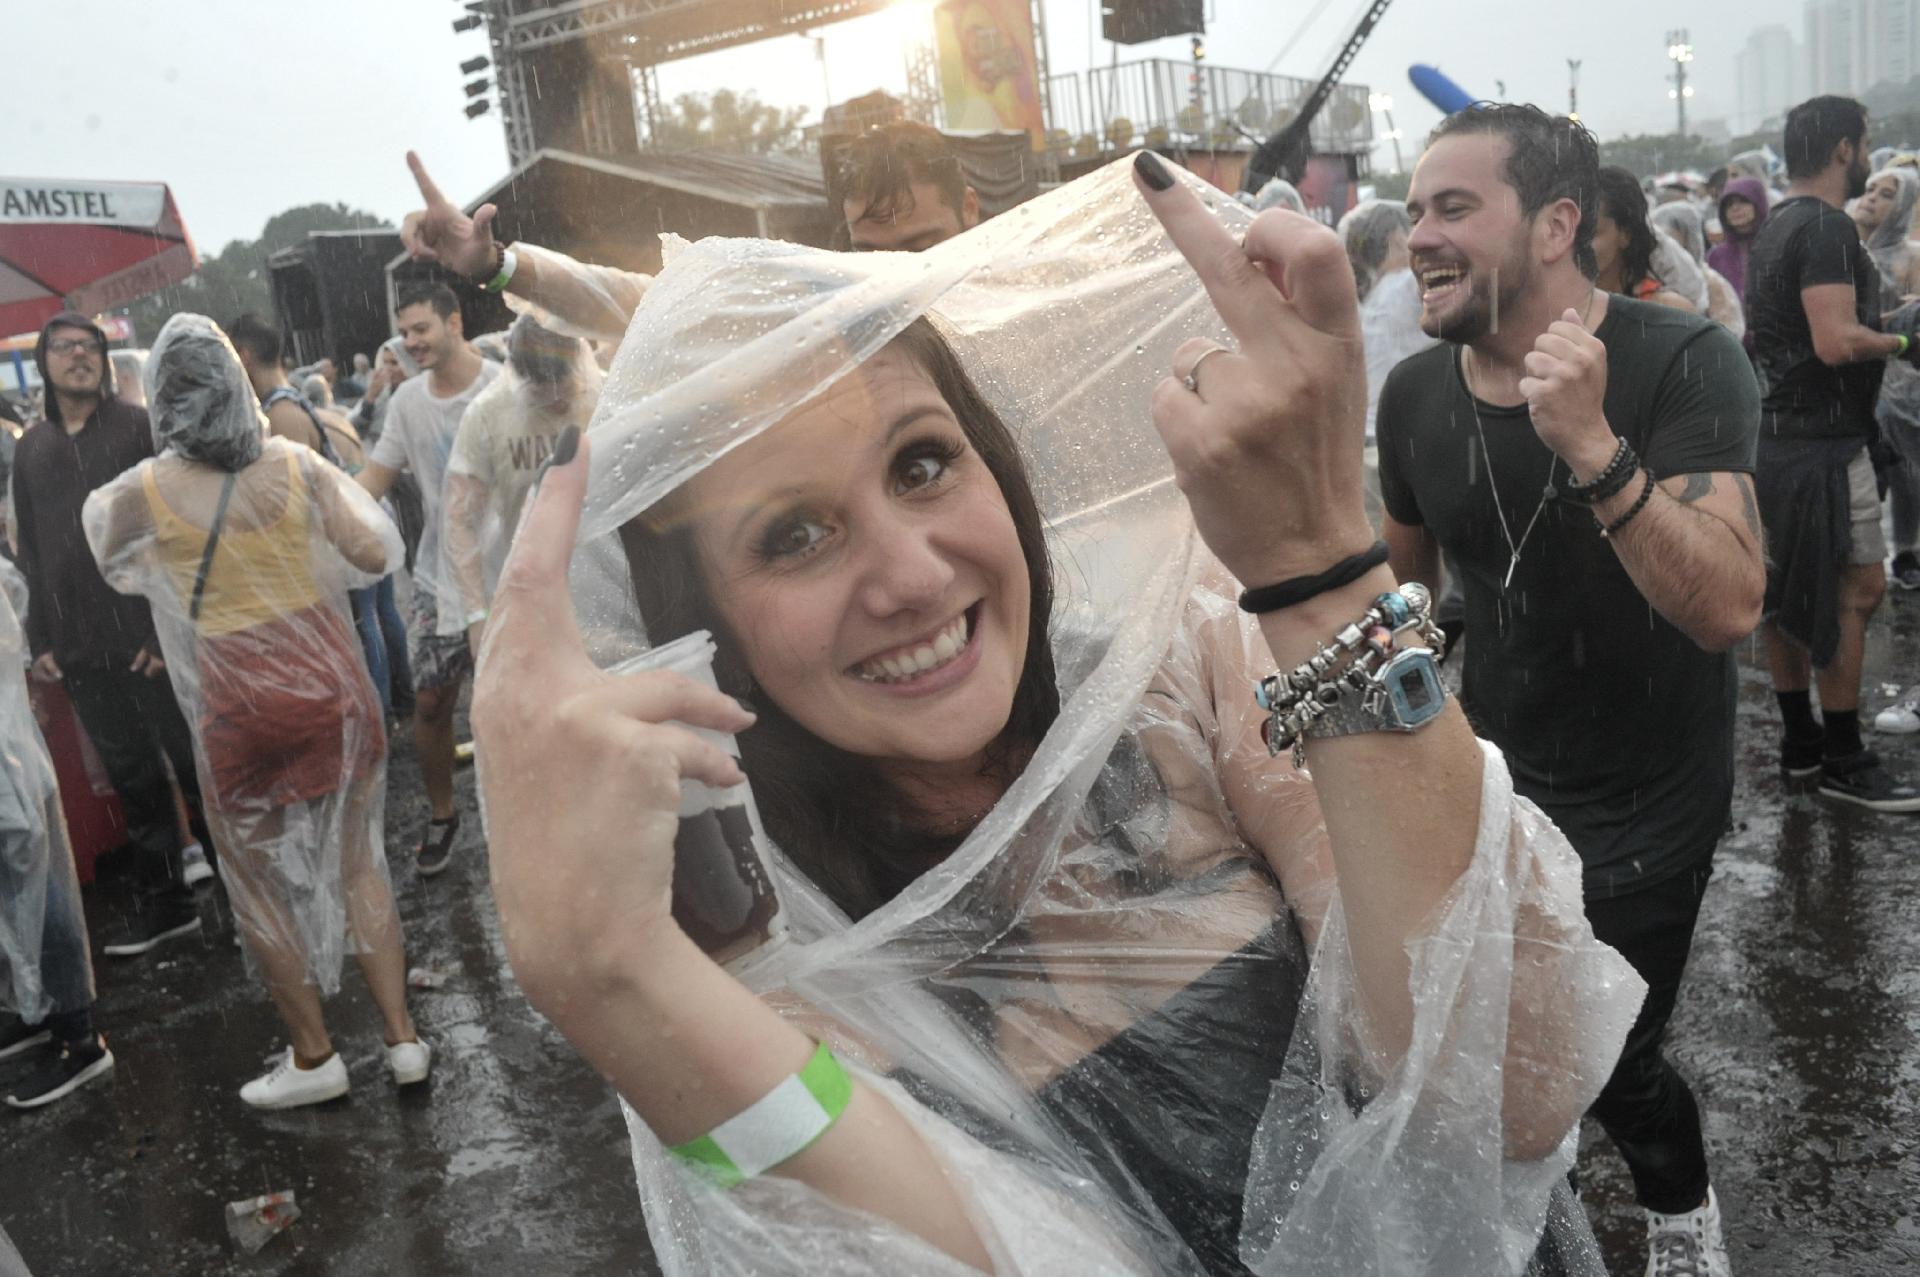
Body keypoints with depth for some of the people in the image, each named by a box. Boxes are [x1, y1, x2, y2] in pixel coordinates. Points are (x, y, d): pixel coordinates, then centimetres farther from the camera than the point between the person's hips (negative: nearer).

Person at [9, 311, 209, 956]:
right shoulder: (30, 449, 13)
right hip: (80, 649, 4)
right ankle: (165, 901, 20)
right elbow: (29, 549, 15)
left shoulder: (139, 427, -1)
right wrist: (40, 639, 9)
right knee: (132, 777, 11)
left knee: (198, 768, 3)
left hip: (151, 637, -4)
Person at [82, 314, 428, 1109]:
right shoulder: (295, 464, -4)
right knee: (358, 863, 14)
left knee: (258, 883, 14)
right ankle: (402, 1040, 18)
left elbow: (113, 572, 12)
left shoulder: (145, 491, -7)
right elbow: (376, 556, -2)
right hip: (329, 679, 3)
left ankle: (314, 1057, 23)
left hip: (239, 702, -3)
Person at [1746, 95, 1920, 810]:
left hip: (1777, 434, 10)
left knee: (1790, 593, 13)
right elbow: (1838, 341, -25)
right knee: (1858, 589, -4)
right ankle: (1844, 763, 1)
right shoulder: (1827, 227, -15)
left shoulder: (1775, 228, 15)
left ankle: (1799, 743, 23)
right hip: (1823, 441, -10)